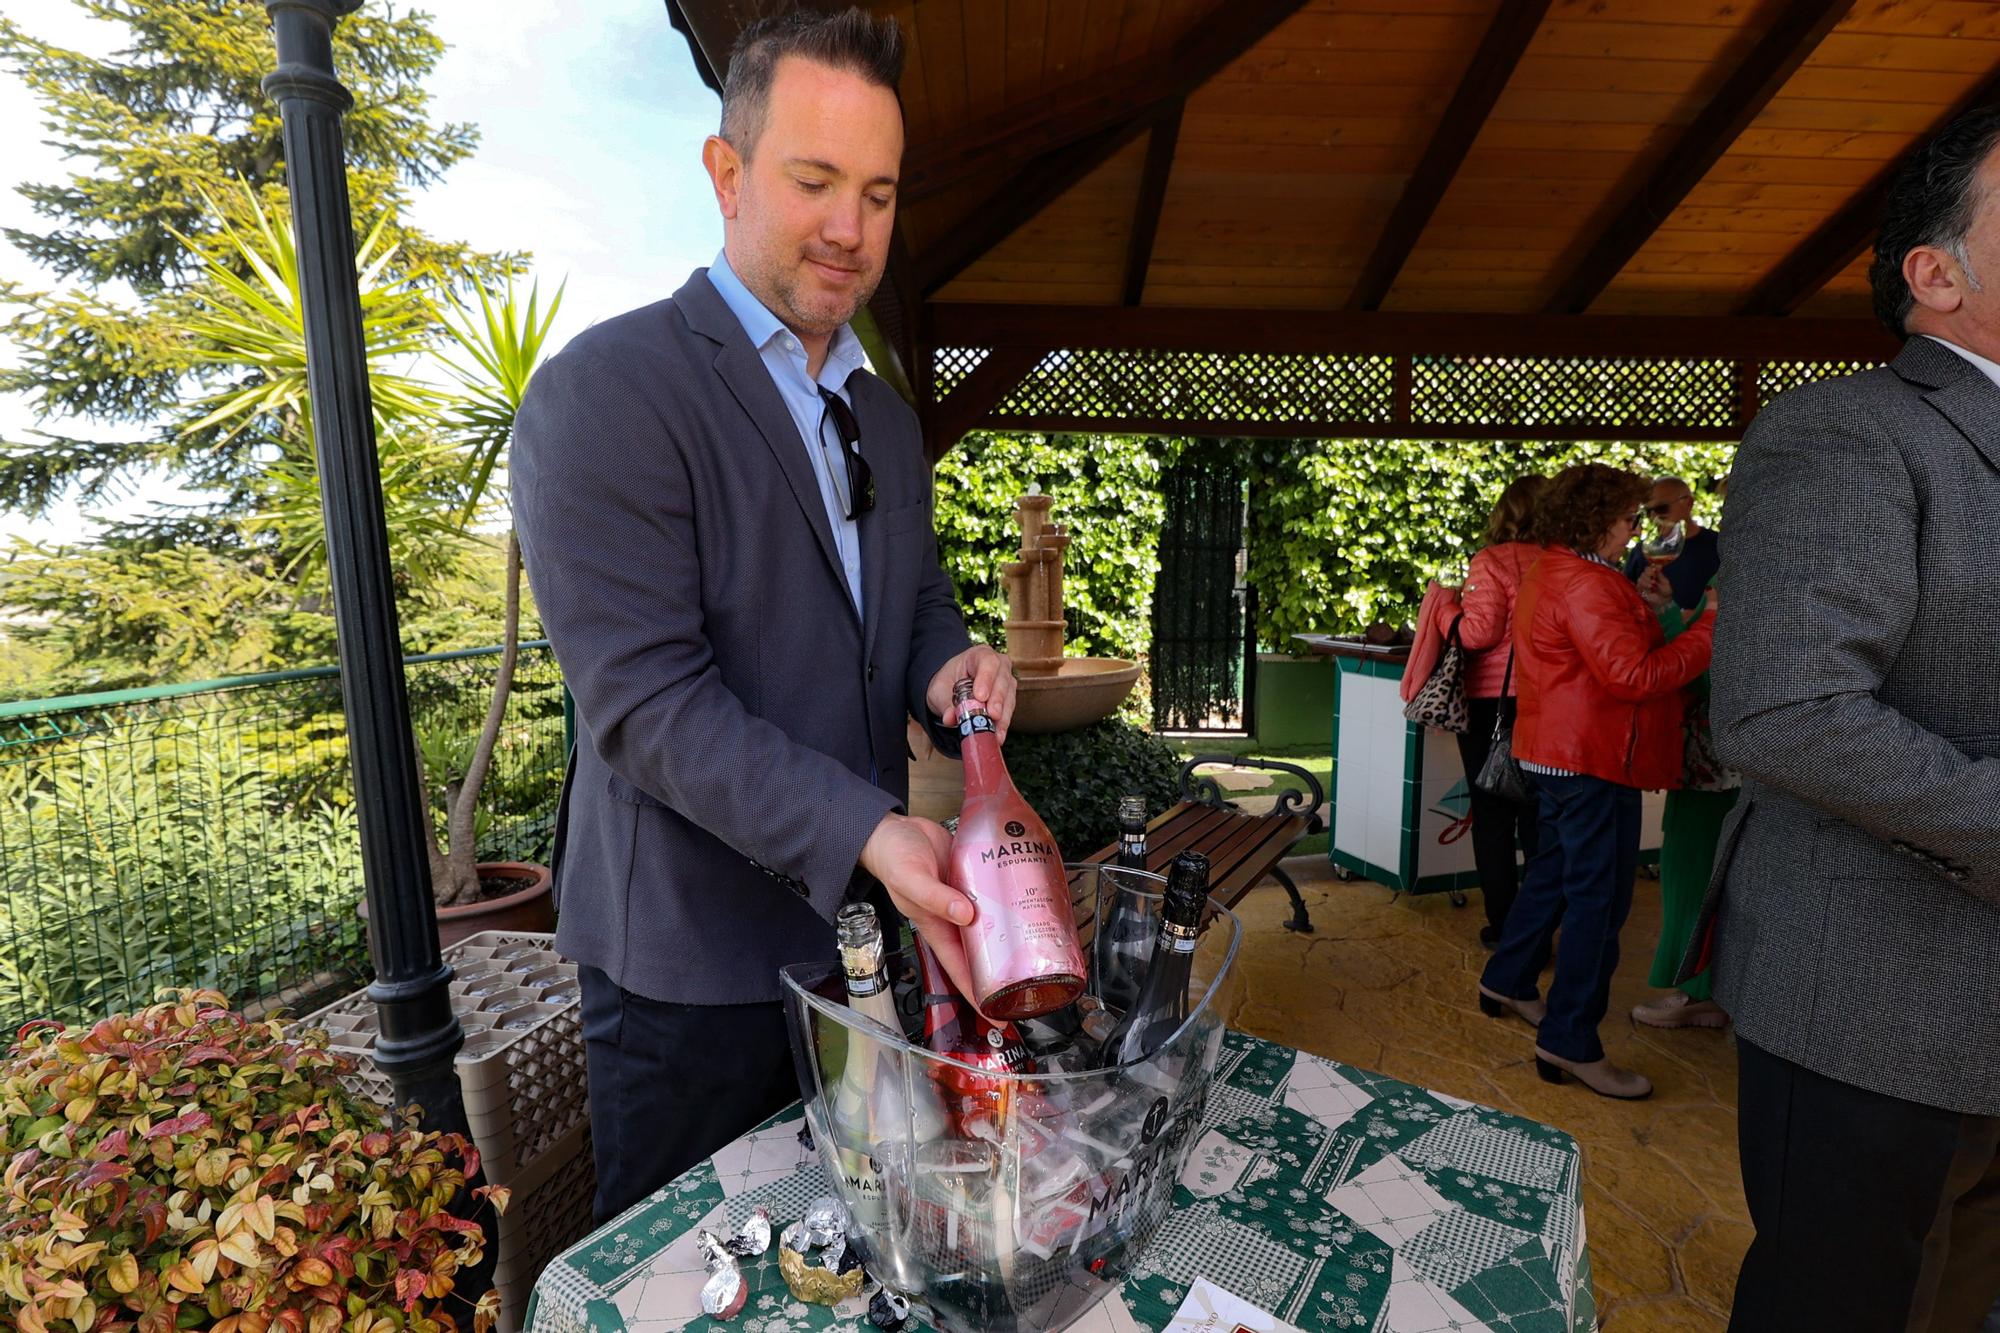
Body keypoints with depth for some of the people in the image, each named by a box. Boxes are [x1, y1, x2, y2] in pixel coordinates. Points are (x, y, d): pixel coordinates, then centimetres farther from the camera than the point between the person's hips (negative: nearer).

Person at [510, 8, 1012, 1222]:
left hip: (865, 922, 7)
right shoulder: (605, 393, -15)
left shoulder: (887, 420, 10)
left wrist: (948, 668, -8)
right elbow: (644, 698, -22)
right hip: (696, 956, -6)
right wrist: (863, 833, -31)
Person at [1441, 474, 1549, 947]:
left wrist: (1444, 608, -2)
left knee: (1493, 814, 7)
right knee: (1538, 815, 14)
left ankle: (1503, 924, 14)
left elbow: (1480, 631, -18)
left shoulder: (1492, 562, -12)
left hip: (1493, 701, -4)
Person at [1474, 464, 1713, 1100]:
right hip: (1594, 760, -11)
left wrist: (1642, 606, 10)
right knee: (1599, 898, -4)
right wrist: (1709, 626, -19)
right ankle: (1571, 1045, 4)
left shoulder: (1554, 572, 14)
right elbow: (1635, 675, -25)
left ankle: (1507, 981, 35)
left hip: (1561, 753, 11)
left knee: (1554, 870, 22)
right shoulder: (1583, 583, -20)